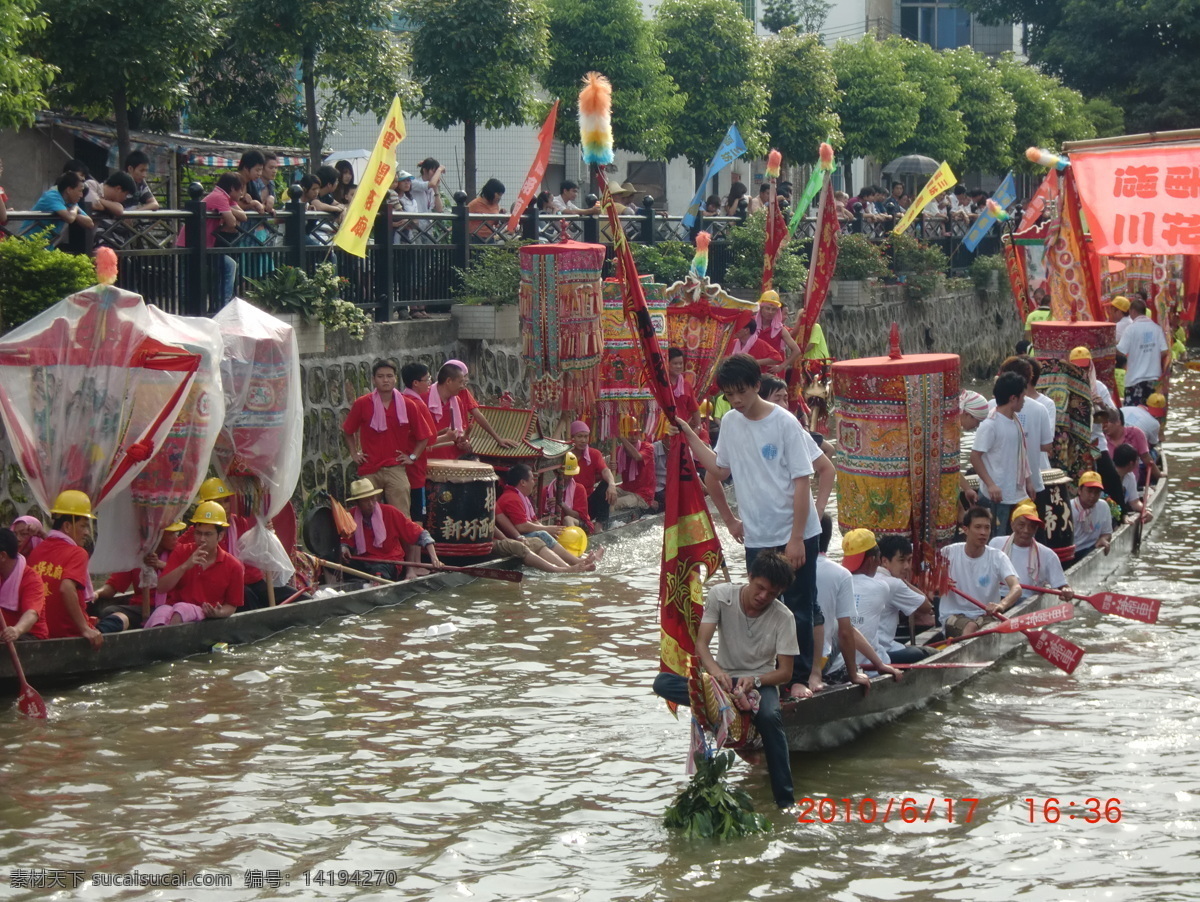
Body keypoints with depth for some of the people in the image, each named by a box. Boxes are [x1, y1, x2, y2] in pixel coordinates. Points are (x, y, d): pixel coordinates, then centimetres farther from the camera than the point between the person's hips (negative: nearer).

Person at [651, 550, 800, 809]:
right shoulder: (720, 595, -9)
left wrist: (754, 681, -31)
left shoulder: (783, 618, -11)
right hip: (723, 678, 2)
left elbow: (785, 672, -10)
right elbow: (701, 644, -14)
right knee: (663, 683, -23)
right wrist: (715, 670, -36)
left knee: (769, 716, -38)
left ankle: (785, 802, -34)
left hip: (760, 682, -2)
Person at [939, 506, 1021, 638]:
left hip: (984, 615, 2)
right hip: (954, 615, -2)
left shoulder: (998, 557, -5)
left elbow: (1016, 588, -19)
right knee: (971, 627, -34)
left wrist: (1002, 605, -43)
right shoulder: (949, 553, -4)